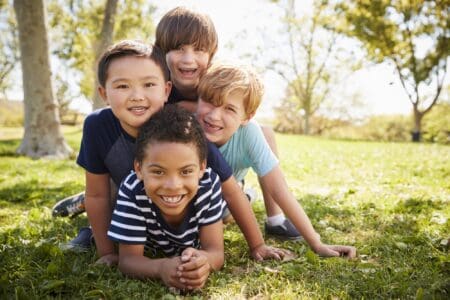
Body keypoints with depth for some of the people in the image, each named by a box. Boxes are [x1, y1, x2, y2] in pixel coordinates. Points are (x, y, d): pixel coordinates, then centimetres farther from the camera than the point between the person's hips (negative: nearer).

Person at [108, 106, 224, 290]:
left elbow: (216, 251, -37)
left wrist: (203, 261, -64)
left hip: (194, 246, 2)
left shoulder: (209, 184, -39)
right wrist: (161, 268, -61)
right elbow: (128, 259, -38)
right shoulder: (132, 191, -41)